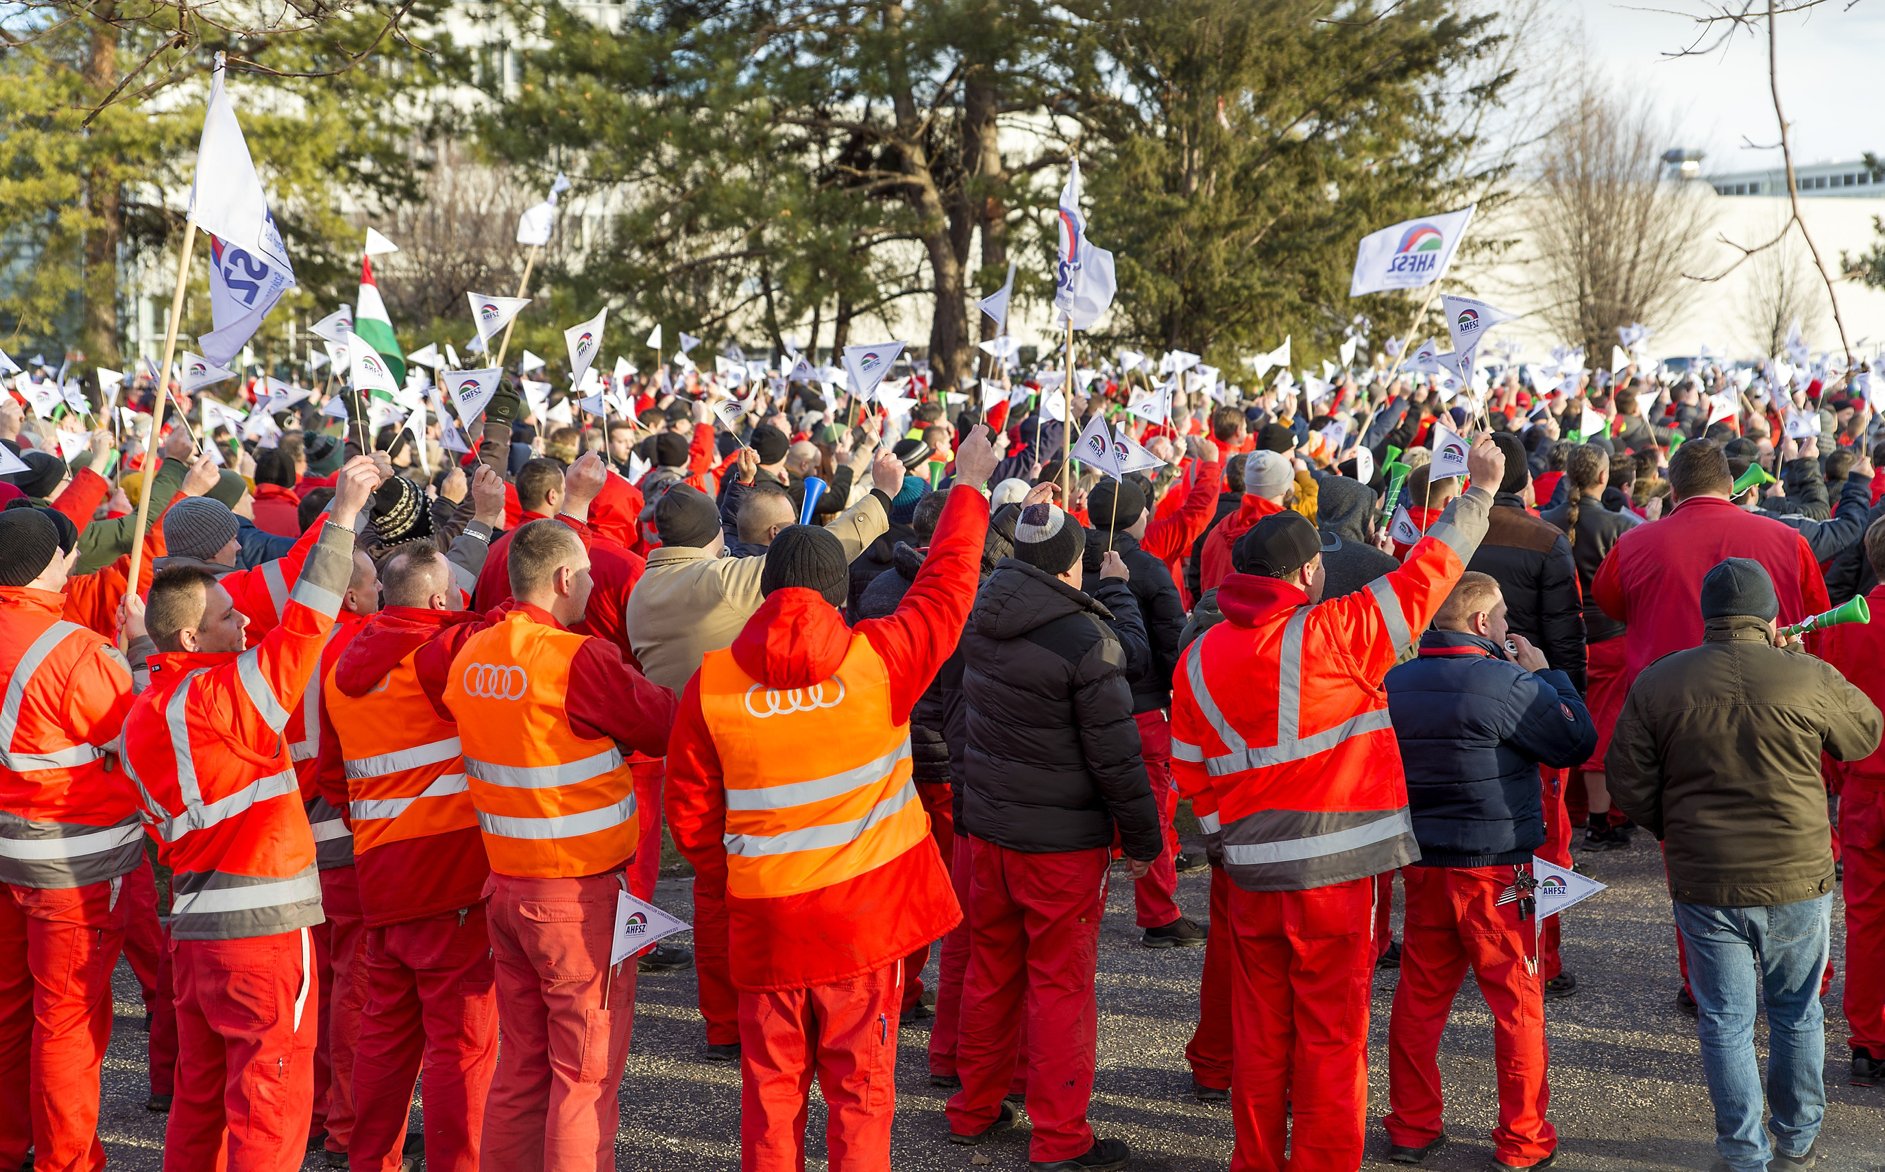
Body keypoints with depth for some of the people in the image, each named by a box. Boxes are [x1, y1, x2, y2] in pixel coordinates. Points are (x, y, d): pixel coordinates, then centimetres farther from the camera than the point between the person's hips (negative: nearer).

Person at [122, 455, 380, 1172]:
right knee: (271, 1100, -1)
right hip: (262, 924, -8)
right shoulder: (223, 695, -16)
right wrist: (342, 517, -15)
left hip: (191, 923, 8)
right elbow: (301, 627, -18)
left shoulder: (142, 717, 9)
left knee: (200, 1093, 16)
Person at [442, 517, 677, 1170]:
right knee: (586, 1074, 1)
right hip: (582, 894, -7)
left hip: (506, 886, 7)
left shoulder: (469, 657, 3)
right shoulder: (579, 659, -19)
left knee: (522, 1061, 15)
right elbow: (665, 725, -10)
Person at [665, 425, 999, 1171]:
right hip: (867, 914, -1)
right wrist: (969, 485, 16)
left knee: (771, 1089, 14)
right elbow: (947, 583, 4)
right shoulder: (877, 659, -11)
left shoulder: (710, 683, -7)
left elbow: (690, 821, 0)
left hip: (763, 922, 1)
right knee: (861, 1089, 10)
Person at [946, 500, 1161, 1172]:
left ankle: (974, 1110, 30)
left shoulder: (985, 616, -1)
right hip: (1062, 840, -7)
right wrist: (1144, 840, -5)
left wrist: (1112, 590, 23)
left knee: (991, 969, 19)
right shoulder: (1086, 641, -21)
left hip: (987, 826, 7)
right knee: (1061, 983, 3)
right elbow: (1116, 757, -16)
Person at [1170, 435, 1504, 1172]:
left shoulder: (1200, 658, 1)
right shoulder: (1332, 635, -13)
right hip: (1334, 871, -5)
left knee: (1260, 1032, 15)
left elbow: (1192, 773, 7)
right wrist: (1479, 494, 7)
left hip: (1251, 872, 5)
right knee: (1331, 1036, 6)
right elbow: (1425, 575, -5)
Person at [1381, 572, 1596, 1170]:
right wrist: (1545, 674, 4)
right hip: (1495, 871, -6)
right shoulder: (1506, 683, -17)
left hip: (1422, 867, 6)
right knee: (1517, 1002, 7)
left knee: (1419, 997, 13)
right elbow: (1577, 742, -8)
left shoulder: (1396, 682, 2)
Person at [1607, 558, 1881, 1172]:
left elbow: (1627, 782, -1)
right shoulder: (1812, 679, -11)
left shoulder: (1656, 683, -6)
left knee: (1725, 1021, 11)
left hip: (1705, 884, 0)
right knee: (1796, 1014, 18)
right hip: (1798, 880, 0)